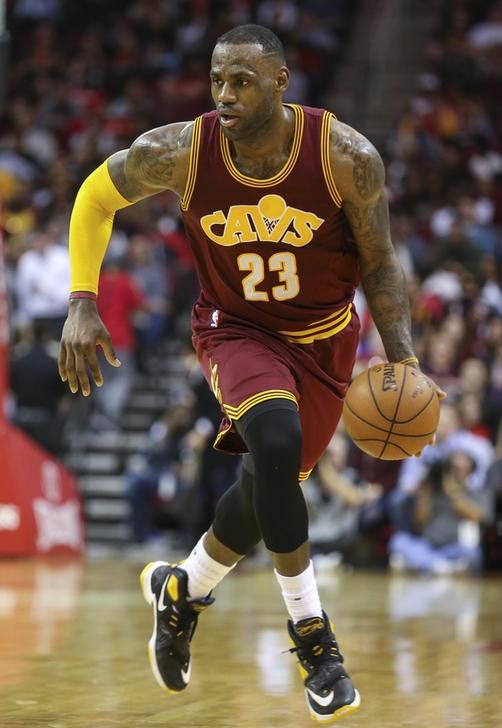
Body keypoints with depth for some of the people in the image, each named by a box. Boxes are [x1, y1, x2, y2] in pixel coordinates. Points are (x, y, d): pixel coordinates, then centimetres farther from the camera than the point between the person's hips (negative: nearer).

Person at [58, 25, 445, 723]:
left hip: (322, 339, 2)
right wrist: (82, 304, -10)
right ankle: (311, 632, -19)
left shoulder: (348, 158, -23)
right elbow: (96, 196, -2)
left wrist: (402, 356, -23)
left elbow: (379, 264, -9)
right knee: (276, 439, -31)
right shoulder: (179, 152, -21)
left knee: (270, 484, 10)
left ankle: (182, 587, 42)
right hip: (235, 327, -2)